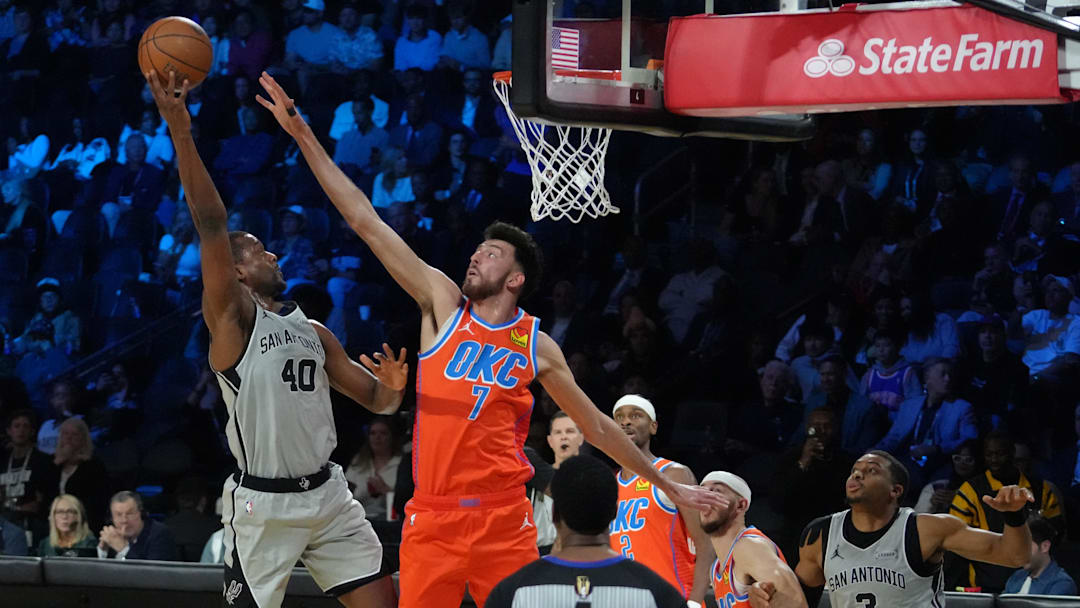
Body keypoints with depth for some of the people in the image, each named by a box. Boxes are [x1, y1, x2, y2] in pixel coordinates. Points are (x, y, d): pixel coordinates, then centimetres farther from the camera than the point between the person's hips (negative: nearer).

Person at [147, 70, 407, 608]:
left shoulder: (314, 332, 18)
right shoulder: (231, 315, -3)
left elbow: (375, 401, 21)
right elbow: (211, 223, -16)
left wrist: (391, 388, -4)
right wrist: (180, 131, -26)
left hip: (328, 496, 6)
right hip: (263, 503, -6)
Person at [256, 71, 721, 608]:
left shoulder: (537, 347, 6)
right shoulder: (443, 304, 5)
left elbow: (597, 427, 17)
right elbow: (365, 222, 1)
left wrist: (667, 486, 16)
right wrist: (302, 133, -3)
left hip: (504, 519, 0)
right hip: (432, 518, 0)